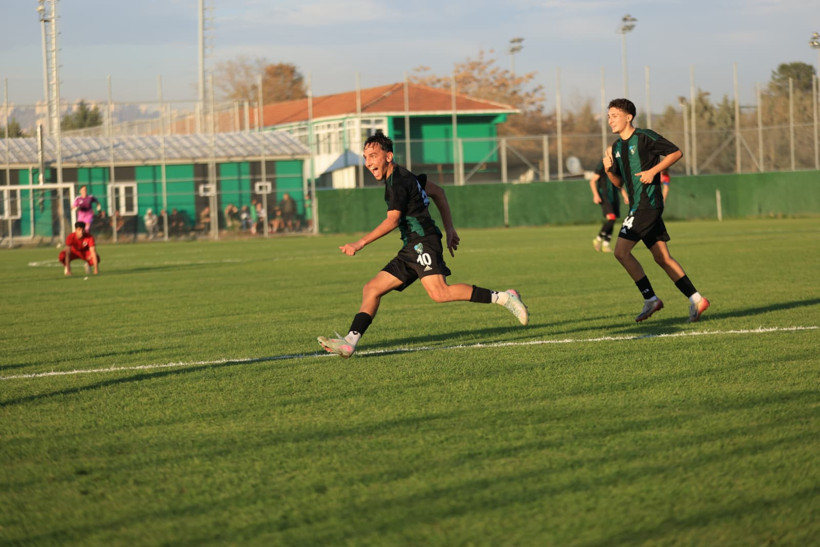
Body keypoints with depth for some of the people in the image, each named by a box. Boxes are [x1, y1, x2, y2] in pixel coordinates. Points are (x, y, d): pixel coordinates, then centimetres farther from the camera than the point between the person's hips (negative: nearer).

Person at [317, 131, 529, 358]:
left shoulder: (398, 182, -10)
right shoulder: (402, 176, 20)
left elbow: (392, 221, -19)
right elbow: (438, 192, 27)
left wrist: (360, 244, -20)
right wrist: (449, 229, 25)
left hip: (423, 243, -10)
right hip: (411, 249, 10)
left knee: (439, 293, -27)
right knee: (371, 289, 4)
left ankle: (504, 297, -21)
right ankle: (350, 342, -1)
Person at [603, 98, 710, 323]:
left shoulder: (644, 137, -8)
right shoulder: (617, 147, 16)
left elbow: (676, 152, -8)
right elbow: (619, 182, 22)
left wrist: (653, 171, -16)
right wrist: (609, 170, 1)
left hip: (648, 203, -9)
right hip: (638, 206, 9)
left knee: (621, 251, -13)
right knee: (662, 257, 6)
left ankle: (650, 299, -6)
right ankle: (696, 299, 8)